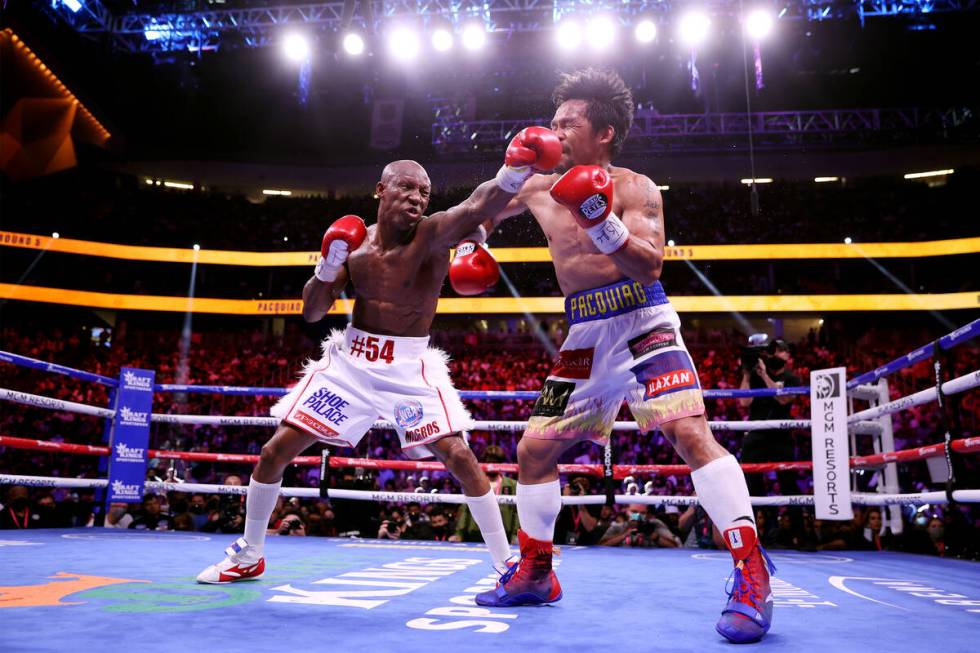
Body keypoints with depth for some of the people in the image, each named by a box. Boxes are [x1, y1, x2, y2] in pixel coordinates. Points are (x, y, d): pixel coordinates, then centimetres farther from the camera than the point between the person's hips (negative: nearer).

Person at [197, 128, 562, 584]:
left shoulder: (432, 235, -14)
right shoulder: (354, 244, 0)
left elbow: (477, 205, -37)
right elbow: (311, 313, 3)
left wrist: (515, 171, -57)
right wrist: (329, 264, -15)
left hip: (411, 366, -3)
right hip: (350, 359, 4)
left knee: (459, 457, -15)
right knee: (275, 451, 4)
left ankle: (507, 563, 4)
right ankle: (247, 556, 26)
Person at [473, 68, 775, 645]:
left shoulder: (636, 188, -3)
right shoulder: (541, 190, 11)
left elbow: (651, 264, -17)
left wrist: (605, 224, -29)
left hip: (642, 322, -5)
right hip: (586, 336, 6)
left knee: (690, 431, -26)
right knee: (534, 450, 7)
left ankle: (752, 575, -18)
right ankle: (535, 574, 24)